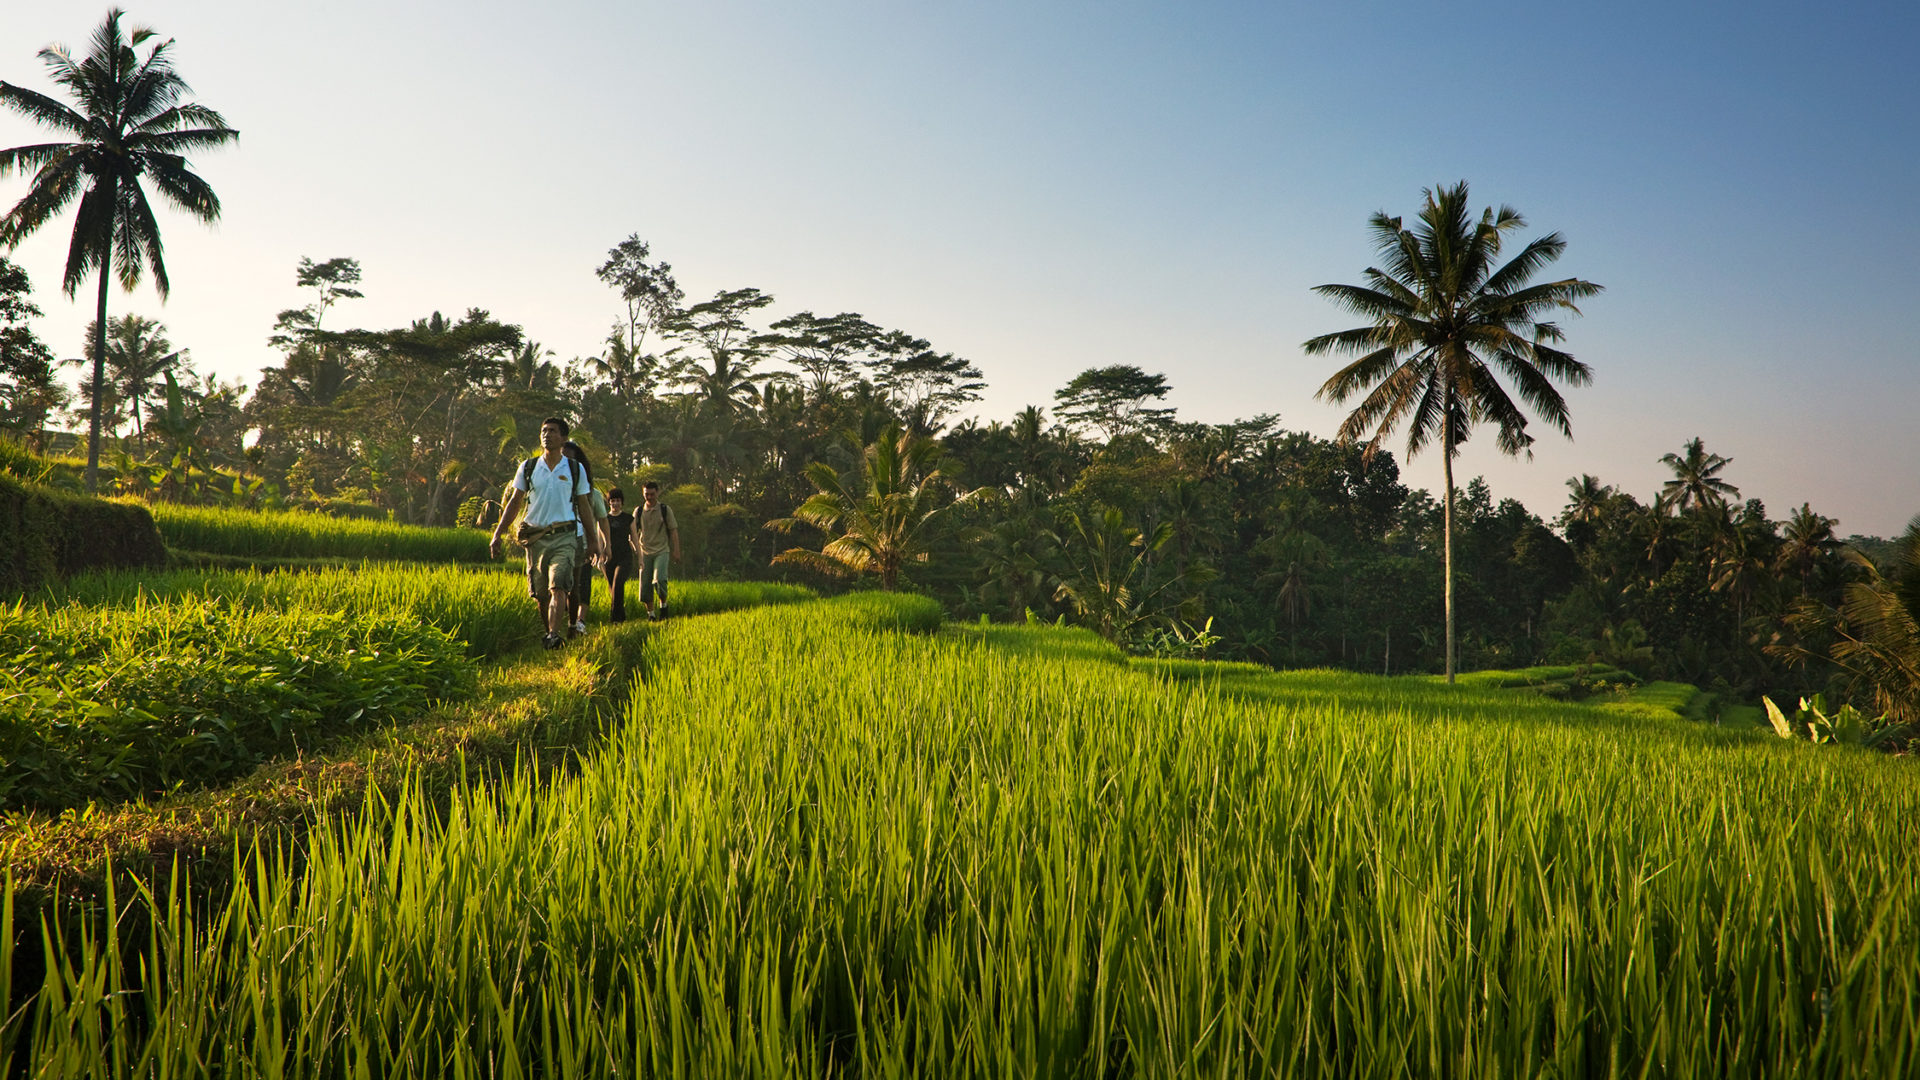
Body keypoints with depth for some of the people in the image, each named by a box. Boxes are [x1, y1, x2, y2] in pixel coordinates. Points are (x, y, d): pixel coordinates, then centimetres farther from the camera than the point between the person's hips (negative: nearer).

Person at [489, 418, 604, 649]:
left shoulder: (575, 470, 6)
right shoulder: (528, 467, 8)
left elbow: (584, 506, 13)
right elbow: (514, 502, 14)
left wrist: (594, 539, 13)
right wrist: (497, 535, 9)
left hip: (564, 537, -2)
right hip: (535, 537, 2)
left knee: (557, 587, -19)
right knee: (540, 594, 5)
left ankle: (554, 635, -28)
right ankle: (550, 632, 22)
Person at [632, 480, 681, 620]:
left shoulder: (665, 509, 2)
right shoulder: (638, 512, 7)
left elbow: (673, 530, 4)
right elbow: (634, 532, 12)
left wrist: (676, 550, 0)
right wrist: (637, 548, 1)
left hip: (662, 551, -3)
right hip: (645, 552, 3)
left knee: (659, 580, -21)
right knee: (645, 584, 0)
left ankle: (663, 604, 4)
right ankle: (651, 613, 14)